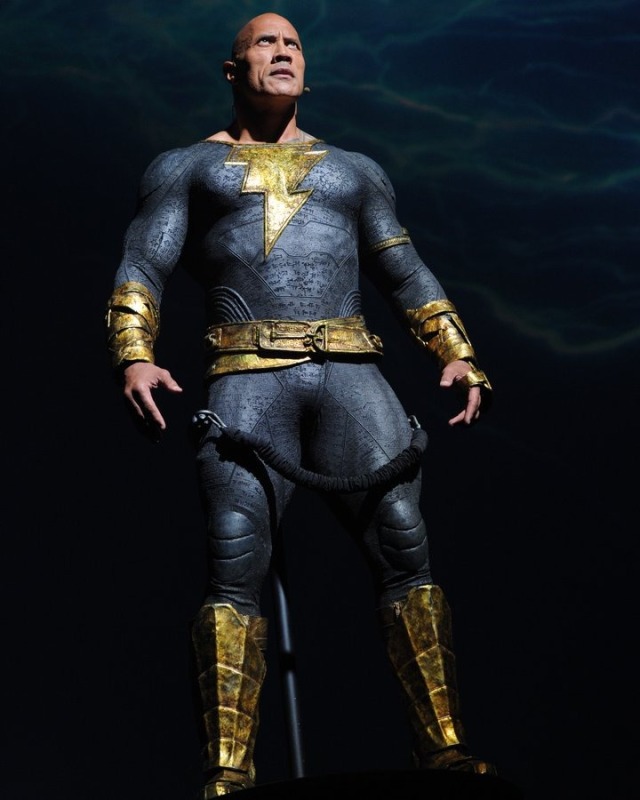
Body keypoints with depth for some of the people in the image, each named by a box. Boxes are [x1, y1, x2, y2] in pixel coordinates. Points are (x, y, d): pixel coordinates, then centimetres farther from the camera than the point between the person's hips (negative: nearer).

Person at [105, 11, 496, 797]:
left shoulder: (352, 170, 26)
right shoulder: (187, 166, 19)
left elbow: (407, 274, 23)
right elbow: (142, 268, 7)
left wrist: (457, 353, 7)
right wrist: (134, 357, -11)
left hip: (351, 377, 2)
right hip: (248, 381, -2)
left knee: (404, 546, -14)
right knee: (236, 566, -16)